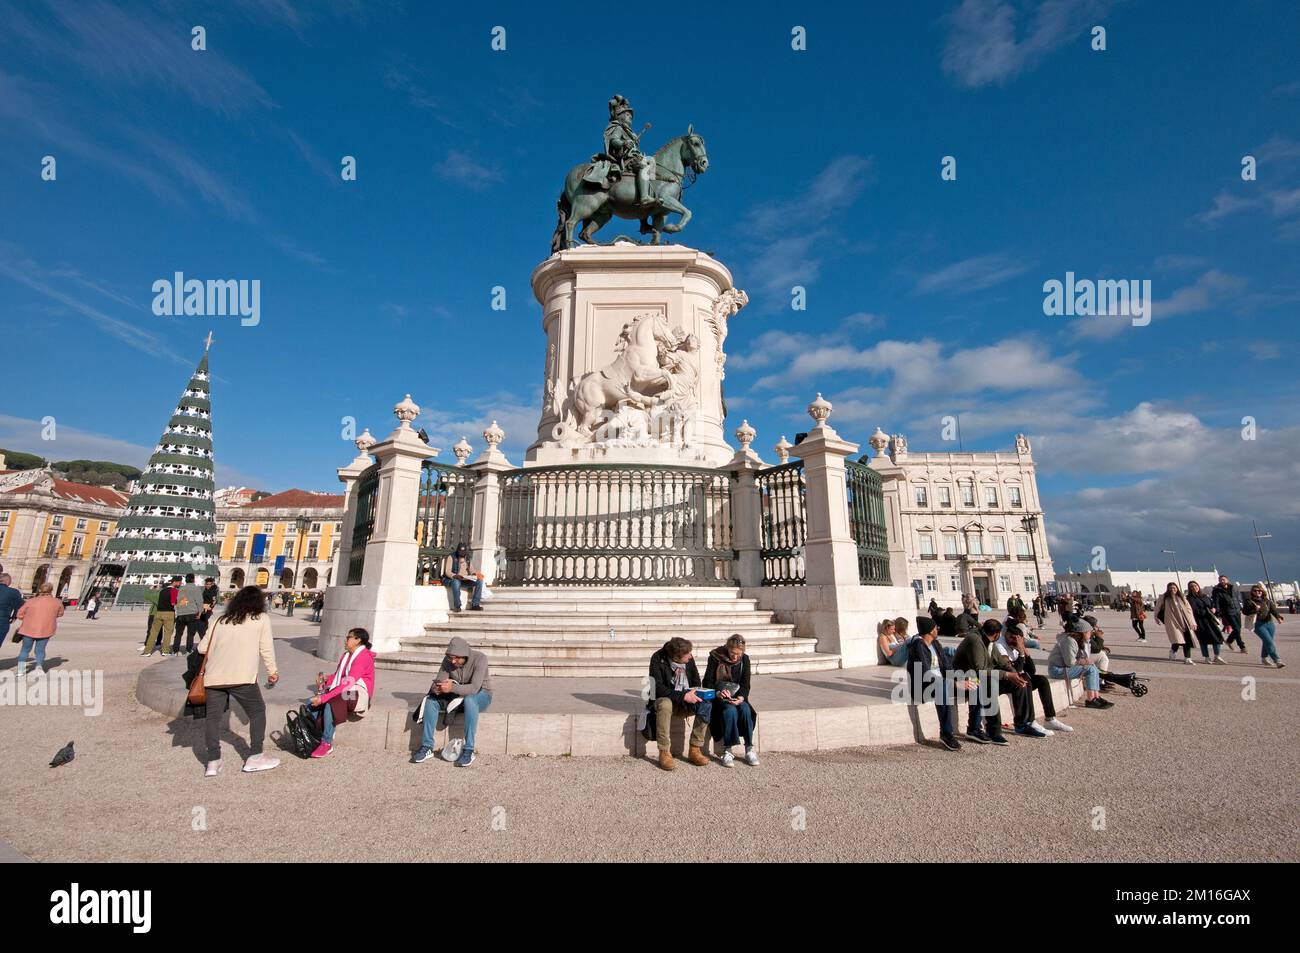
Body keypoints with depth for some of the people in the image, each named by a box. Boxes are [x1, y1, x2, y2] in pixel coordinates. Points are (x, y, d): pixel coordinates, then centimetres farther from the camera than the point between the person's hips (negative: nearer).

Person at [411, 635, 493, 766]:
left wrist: (452, 688, -49)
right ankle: (427, 747, -14)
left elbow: (474, 688, -36)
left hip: (481, 695, -5)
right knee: (431, 700, -17)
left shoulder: (480, 659, -26)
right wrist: (436, 688, -37)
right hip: (458, 696, 5)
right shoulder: (448, 660, -10)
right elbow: (439, 681, -13)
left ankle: (468, 751, -33)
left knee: (469, 700, -39)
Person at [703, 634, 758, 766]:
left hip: (736, 696, 3)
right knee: (730, 710, -33)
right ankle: (727, 751, -26)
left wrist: (741, 697, -23)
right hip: (718, 696, -3)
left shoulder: (745, 659, -1)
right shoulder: (715, 657, -10)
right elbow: (707, 682, -9)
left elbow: (745, 684, -2)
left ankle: (749, 749, -18)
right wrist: (718, 693, -29)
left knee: (745, 709, -29)